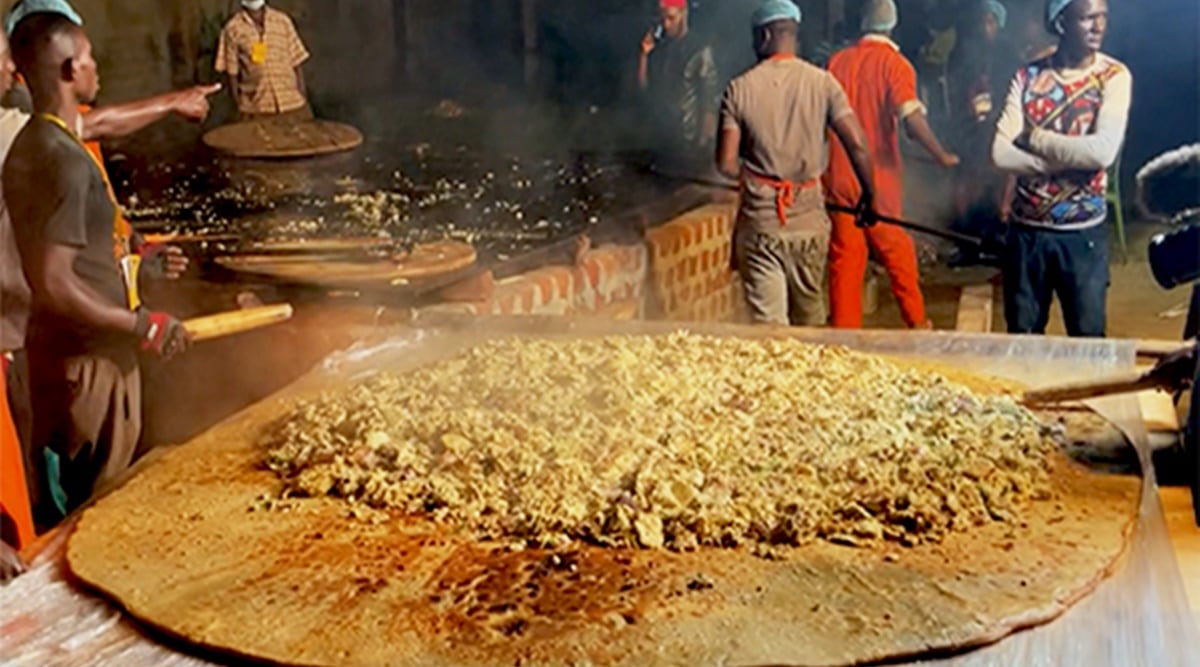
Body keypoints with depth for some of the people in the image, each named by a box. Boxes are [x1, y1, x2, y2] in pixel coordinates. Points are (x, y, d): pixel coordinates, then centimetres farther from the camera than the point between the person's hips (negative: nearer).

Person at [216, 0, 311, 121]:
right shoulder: (233, 28, -1)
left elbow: (296, 63, 8)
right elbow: (231, 72, 3)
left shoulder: (282, 21, 5)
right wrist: (238, 108, 1)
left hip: (292, 104, 2)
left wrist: (303, 98, 5)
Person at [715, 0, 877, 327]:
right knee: (810, 310, 21)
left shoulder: (739, 88, -6)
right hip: (809, 218, 2)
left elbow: (726, 163, -7)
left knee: (767, 320, 2)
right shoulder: (822, 82, -3)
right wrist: (869, 193, 6)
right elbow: (857, 145, -9)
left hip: (759, 221, -2)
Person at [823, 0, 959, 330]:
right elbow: (911, 117, -20)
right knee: (897, 253, 11)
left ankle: (844, 330, 7)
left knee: (845, 257, 5)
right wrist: (941, 156, -14)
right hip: (878, 179, -3)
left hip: (839, 177, 3)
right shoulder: (894, 63, -7)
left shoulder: (837, 61, 5)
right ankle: (917, 323, 22)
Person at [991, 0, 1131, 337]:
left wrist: (1034, 138, -13)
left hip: (1083, 232, -1)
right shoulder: (1027, 76, -1)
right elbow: (1002, 153, -12)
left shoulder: (1114, 76, -5)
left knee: (1088, 338, 7)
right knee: (1022, 336, 13)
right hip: (1027, 227, 2)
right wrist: (1072, 160, -17)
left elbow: (1102, 152, -20)